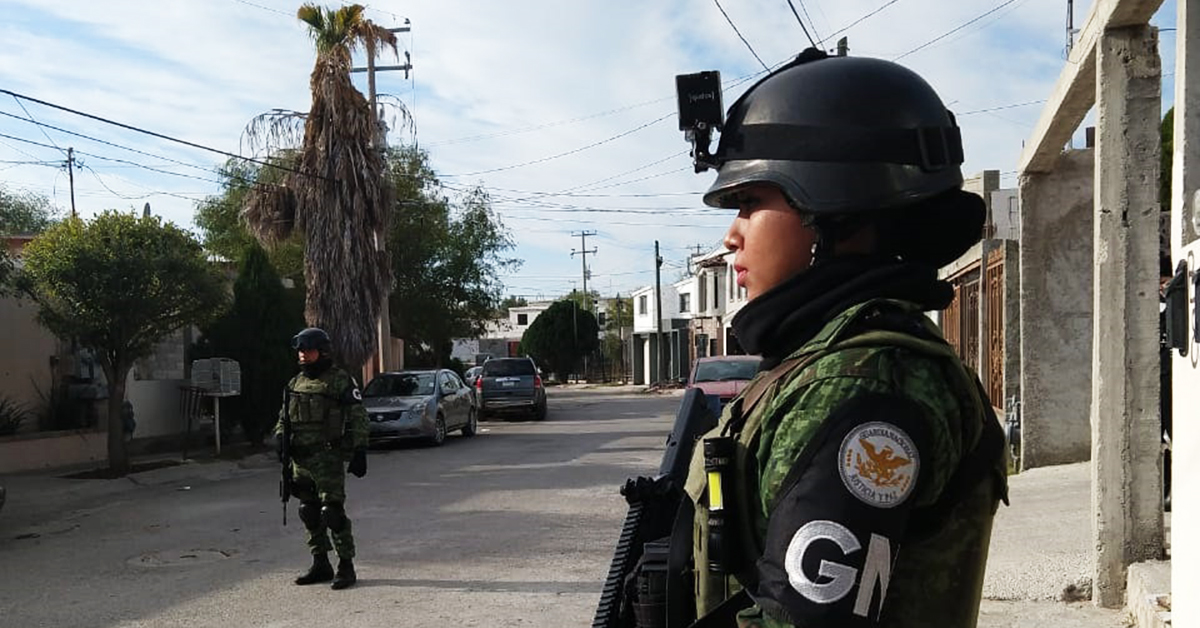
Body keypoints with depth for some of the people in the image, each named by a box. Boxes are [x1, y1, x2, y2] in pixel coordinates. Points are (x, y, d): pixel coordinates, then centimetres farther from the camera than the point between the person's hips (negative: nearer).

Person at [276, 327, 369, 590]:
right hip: (300, 460, 7)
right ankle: (321, 565, 21)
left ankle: (346, 566, -3)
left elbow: (357, 418, -6)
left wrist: (359, 452, -12)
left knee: (333, 512, -10)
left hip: (328, 458, -7)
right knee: (309, 513, 11)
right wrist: (280, 439, 3)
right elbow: (283, 417, 22)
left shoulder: (340, 381, -3)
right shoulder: (295, 384, 16)